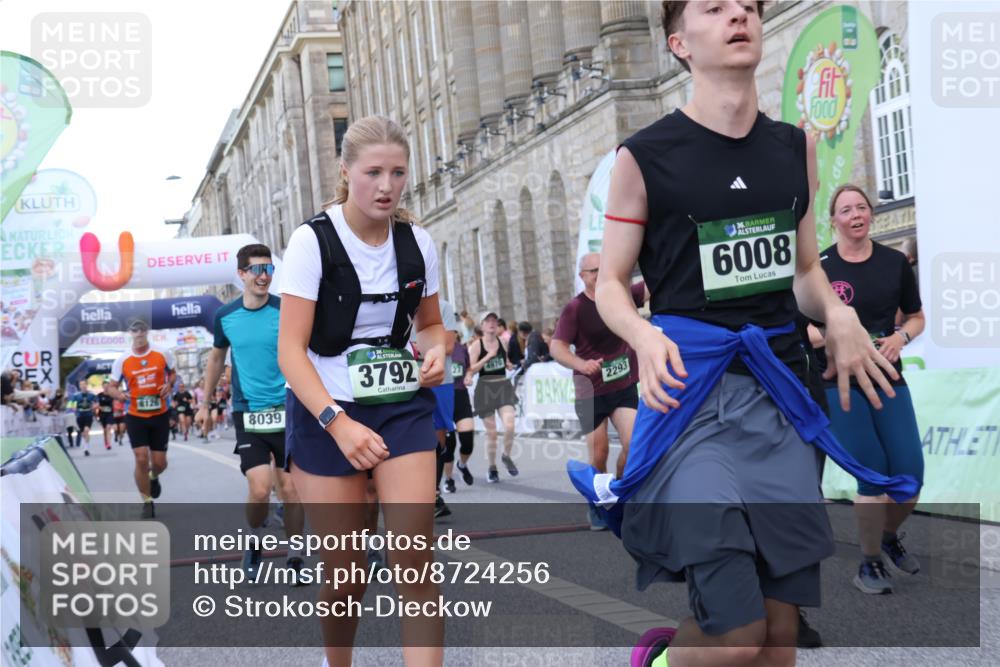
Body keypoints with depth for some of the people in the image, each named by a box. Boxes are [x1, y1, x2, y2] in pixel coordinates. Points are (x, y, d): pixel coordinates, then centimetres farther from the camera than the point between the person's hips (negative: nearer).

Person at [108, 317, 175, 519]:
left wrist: (169, 384, -8)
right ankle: (147, 503, 6)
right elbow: (111, 386, 5)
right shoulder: (122, 361, -5)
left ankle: (153, 477, 45)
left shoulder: (163, 355, -4)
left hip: (160, 415, 1)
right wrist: (119, 394, -18)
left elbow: (172, 372, 14)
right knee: (141, 459, -10)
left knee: (159, 462, 6)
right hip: (135, 417, -1)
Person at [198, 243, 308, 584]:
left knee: (290, 488, 2)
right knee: (260, 489, -10)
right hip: (248, 412, 1)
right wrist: (205, 402, 22)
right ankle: (254, 541, 19)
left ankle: (295, 558, 18)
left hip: (288, 410, -1)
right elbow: (217, 357, 18)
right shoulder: (226, 316, 2)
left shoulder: (287, 311, -6)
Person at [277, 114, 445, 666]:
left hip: (403, 407, 3)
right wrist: (338, 422, -27)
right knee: (346, 573, 1)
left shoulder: (417, 243, 2)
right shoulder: (313, 240, -11)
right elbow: (291, 350, -15)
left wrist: (435, 350, -7)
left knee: (415, 561, -11)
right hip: (325, 413, -3)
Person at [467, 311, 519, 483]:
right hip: (485, 388, -2)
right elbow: (471, 369, -11)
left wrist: (509, 365, 4)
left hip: (503, 386, 2)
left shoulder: (503, 342, 7)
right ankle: (492, 468, 20)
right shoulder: (477, 345, -4)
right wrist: (488, 356, -18)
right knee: (491, 432, 2)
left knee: (509, 425, -16)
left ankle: (506, 456, 12)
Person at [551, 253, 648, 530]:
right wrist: (581, 364, -32)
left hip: (624, 386, 3)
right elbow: (557, 347, -15)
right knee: (598, 454, 0)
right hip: (590, 392, -3)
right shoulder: (574, 308, -10)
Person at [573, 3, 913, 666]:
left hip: (778, 388, 5)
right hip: (691, 389, -5)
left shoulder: (795, 147, 10)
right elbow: (611, 282, 1)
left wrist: (839, 315, -3)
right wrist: (645, 337, -20)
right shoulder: (644, 157, -4)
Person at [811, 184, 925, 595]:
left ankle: (889, 537, 30)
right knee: (874, 476, -5)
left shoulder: (895, 262, 3)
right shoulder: (818, 268, -5)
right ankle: (869, 564, 14)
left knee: (911, 475, 0)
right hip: (840, 383, -3)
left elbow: (916, 317, 13)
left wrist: (901, 337, -8)